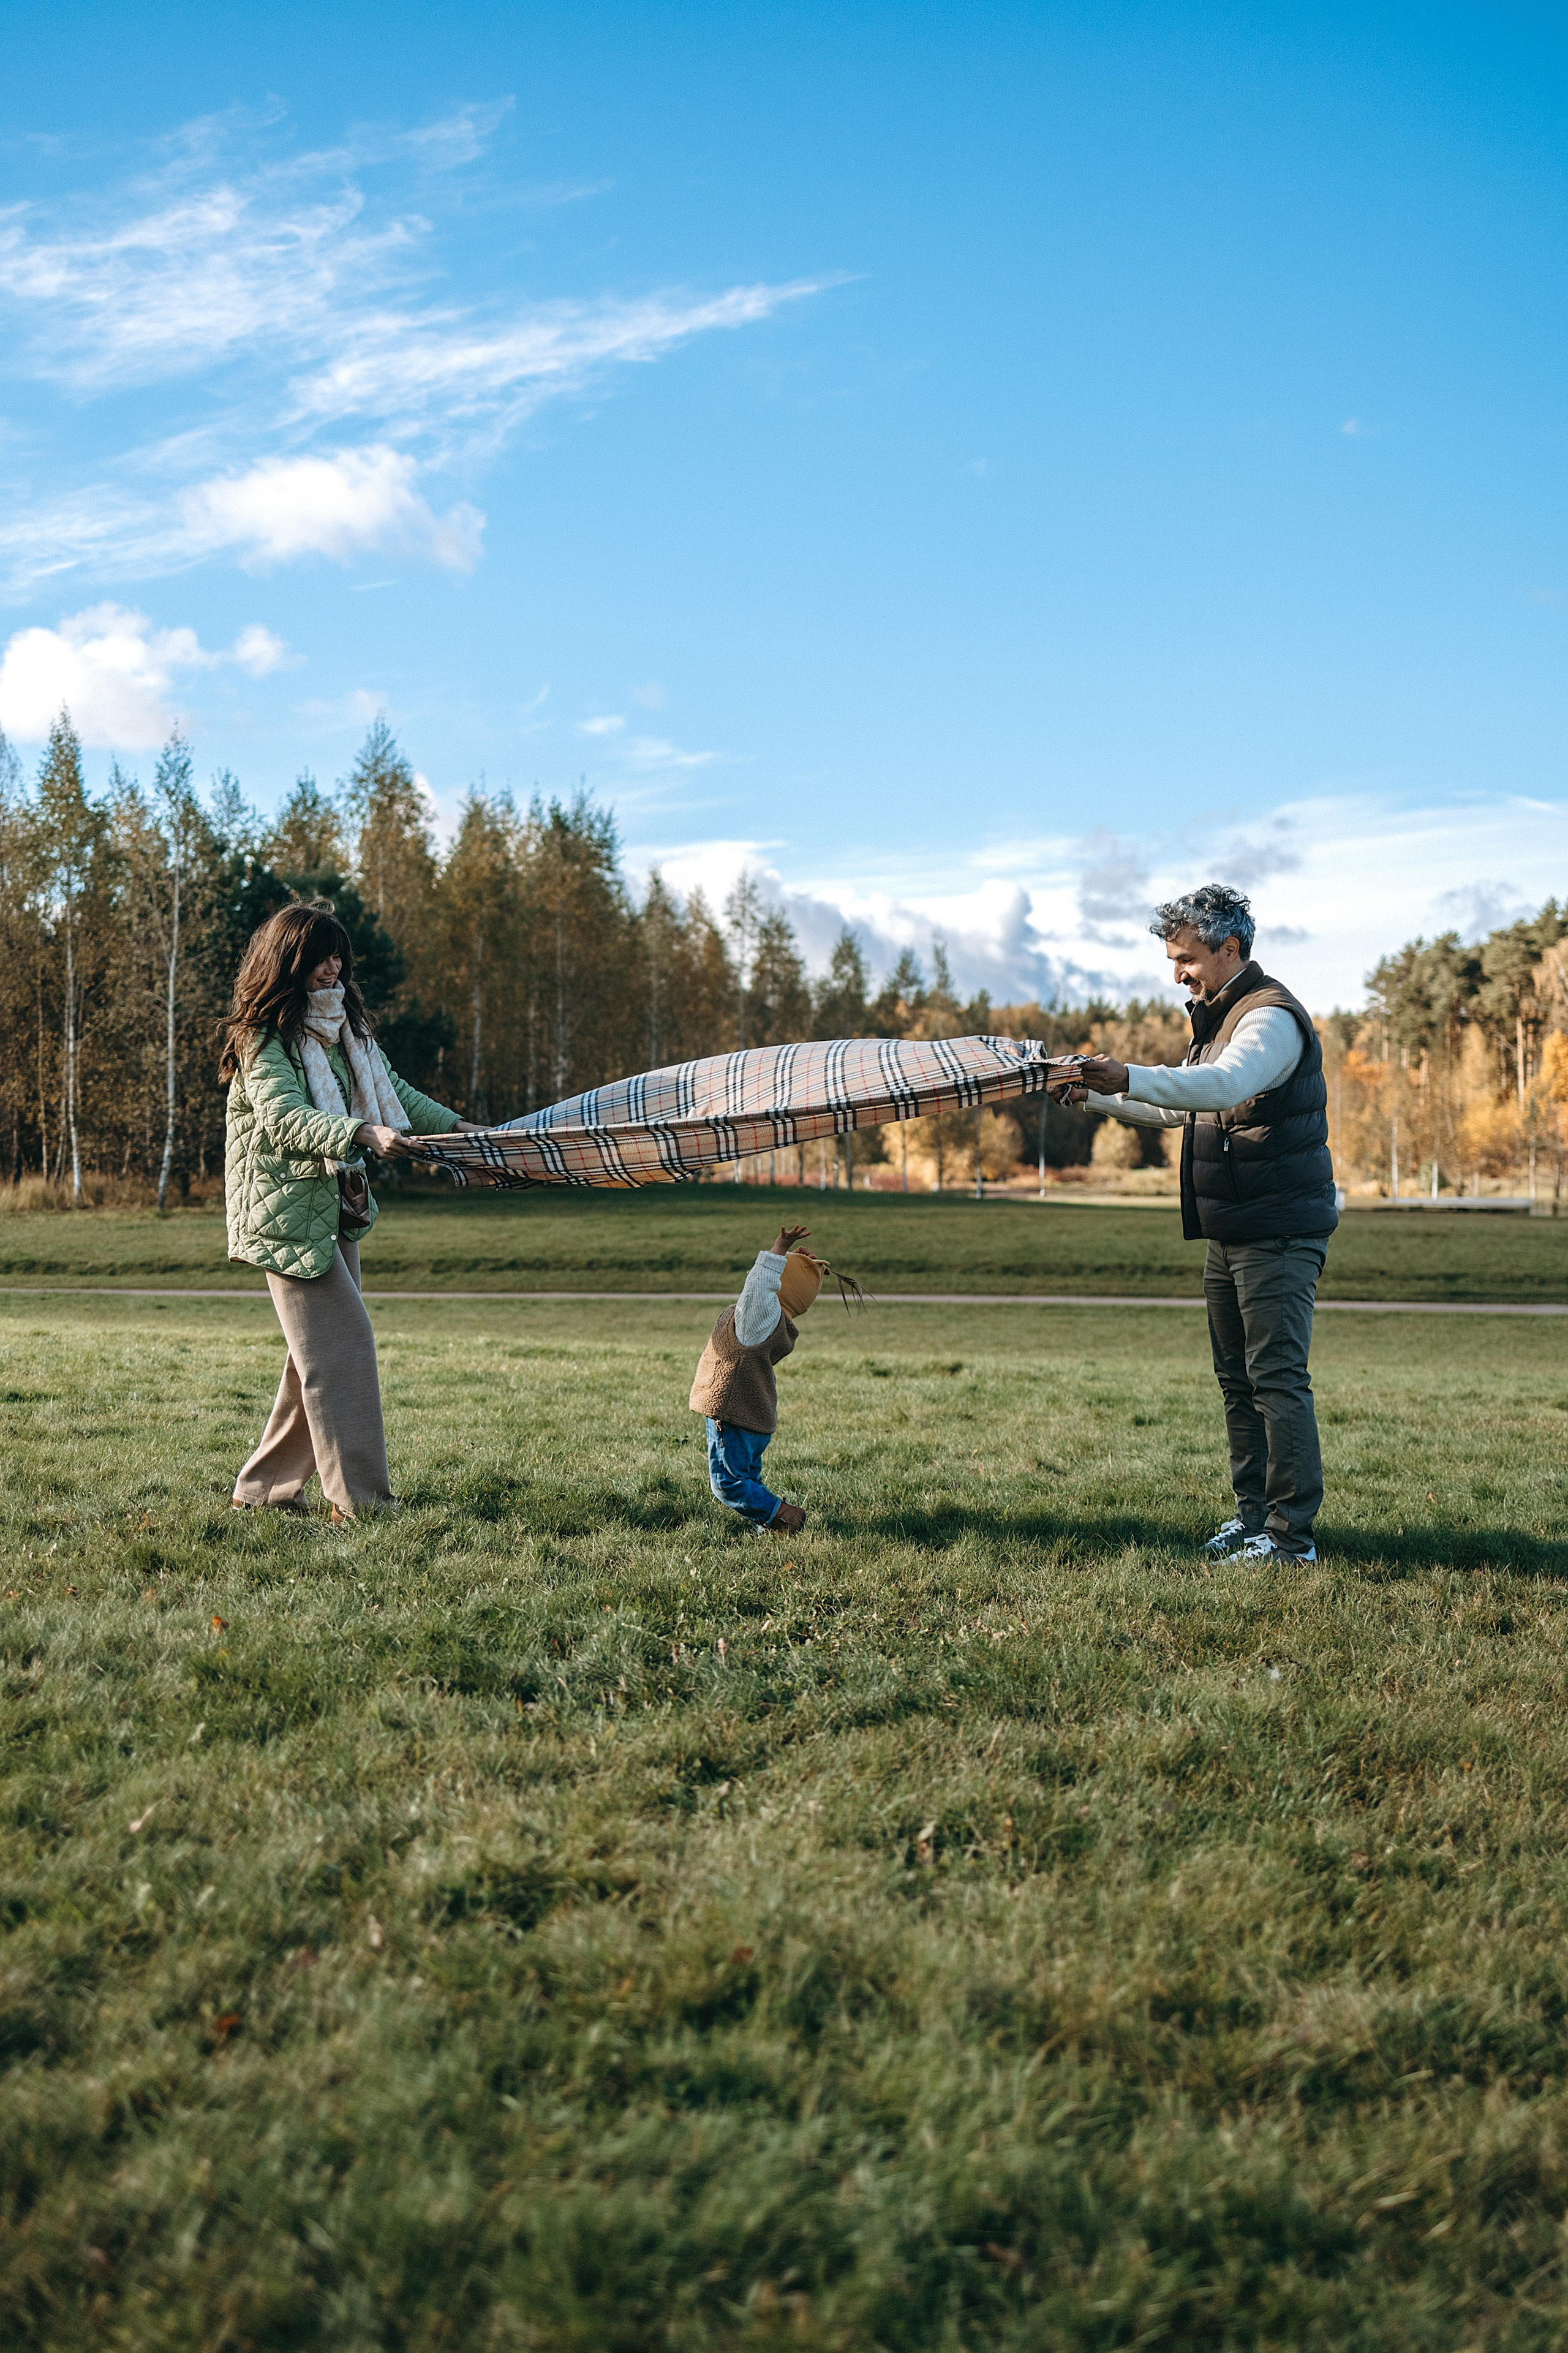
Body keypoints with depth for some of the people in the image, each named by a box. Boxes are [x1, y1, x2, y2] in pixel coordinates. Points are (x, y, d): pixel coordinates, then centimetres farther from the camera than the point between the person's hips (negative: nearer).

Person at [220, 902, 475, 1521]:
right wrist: (364, 1134, -37)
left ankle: (263, 1487, 17)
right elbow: (284, 1118, -25)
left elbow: (393, 1091, 17)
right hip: (285, 1208, -8)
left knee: (322, 1353, 8)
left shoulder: (347, 1024, 13)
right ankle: (361, 1500, -9)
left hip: (337, 1203, 8)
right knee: (343, 1343, -12)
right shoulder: (264, 1036, -12)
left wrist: (458, 1127, 6)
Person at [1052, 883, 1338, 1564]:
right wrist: (1094, 1094, 17)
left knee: (1278, 1379, -10)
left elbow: (1225, 1085, -36)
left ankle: (1293, 1534, -8)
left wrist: (1129, 1078, -46)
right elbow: (1175, 1106, 28)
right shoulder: (1219, 1016, 18)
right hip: (1230, 1233, 10)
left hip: (1278, 1233, -10)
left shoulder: (1272, 1017, -15)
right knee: (1237, 1378, 13)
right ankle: (1253, 1513, 21)